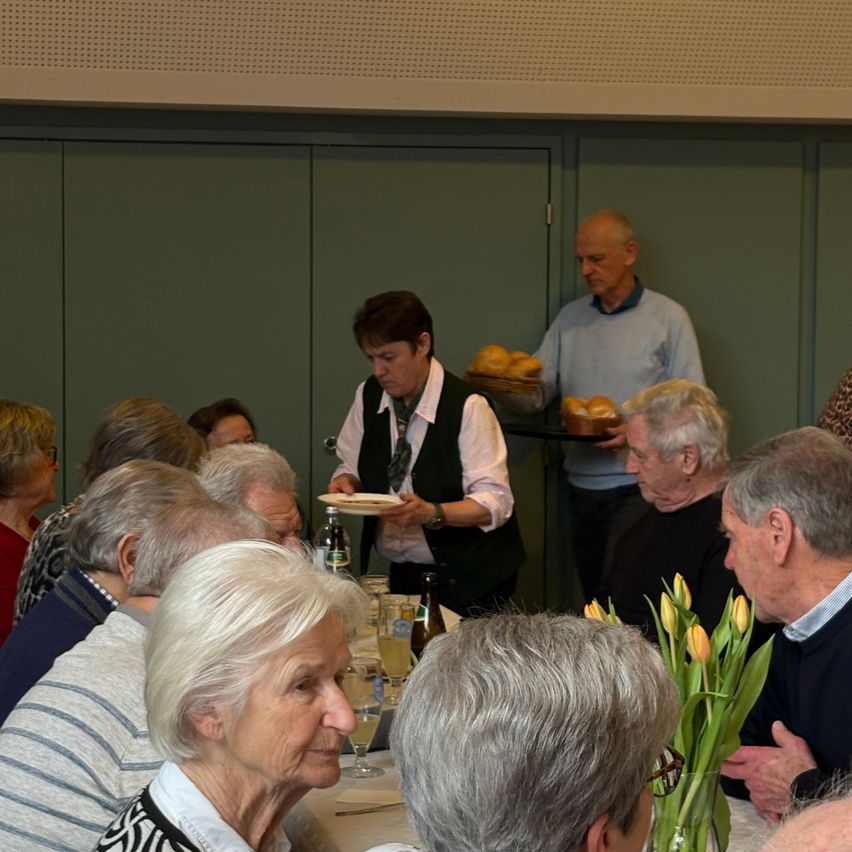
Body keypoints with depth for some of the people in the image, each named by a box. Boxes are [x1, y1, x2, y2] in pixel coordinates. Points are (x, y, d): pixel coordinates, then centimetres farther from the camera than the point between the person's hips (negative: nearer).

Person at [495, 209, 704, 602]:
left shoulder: (667, 317, 0)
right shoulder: (571, 317, 14)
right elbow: (536, 394, 8)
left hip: (638, 484, -5)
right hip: (582, 485, 5)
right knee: (594, 599, 6)